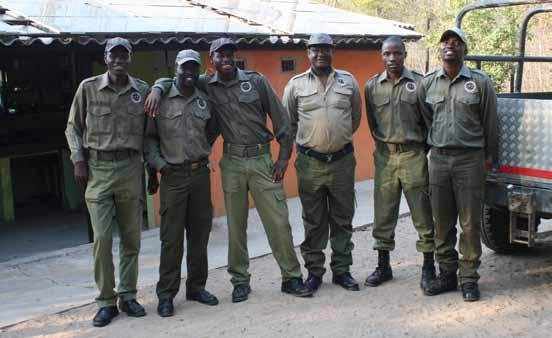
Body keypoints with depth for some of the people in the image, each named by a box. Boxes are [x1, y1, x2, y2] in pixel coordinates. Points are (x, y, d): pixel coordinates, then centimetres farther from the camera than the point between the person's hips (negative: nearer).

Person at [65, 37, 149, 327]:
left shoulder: (143, 90, 5)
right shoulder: (88, 88, 2)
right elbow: (73, 127, 8)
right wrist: (78, 161, -1)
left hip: (131, 167, 2)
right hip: (98, 168, -1)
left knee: (131, 237, 7)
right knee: (102, 237, -4)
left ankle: (128, 296, 20)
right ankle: (106, 301, 8)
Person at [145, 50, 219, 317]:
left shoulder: (204, 101, 7)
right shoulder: (161, 100, -3)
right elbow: (149, 136, 0)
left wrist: (203, 153, 11)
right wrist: (158, 163, -10)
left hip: (201, 173, 4)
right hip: (173, 175, -4)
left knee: (199, 234, 10)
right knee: (171, 237, -2)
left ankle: (196, 287, 23)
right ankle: (166, 294, 8)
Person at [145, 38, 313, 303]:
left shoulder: (256, 81, 1)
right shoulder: (206, 85, 4)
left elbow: (280, 117, 3)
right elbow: (171, 80, 14)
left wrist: (284, 156, 0)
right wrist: (158, 89, -11)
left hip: (261, 158, -1)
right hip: (232, 162, 1)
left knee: (278, 221, -1)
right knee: (236, 225, 7)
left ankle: (291, 278, 9)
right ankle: (240, 280, 19)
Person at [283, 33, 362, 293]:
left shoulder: (348, 81, 4)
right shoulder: (296, 85, 1)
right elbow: (288, 122, 10)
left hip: (342, 161, 1)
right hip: (309, 163, -1)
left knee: (343, 219, 9)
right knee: (313, 221, 7)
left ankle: (342, 270, 21)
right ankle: (314, 271, 18)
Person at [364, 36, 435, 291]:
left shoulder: (419, 83, -1)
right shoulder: (372, 86, 7)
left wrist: (422, 147, 4)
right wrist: (384, 145, 14)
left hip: (413, 154, -3)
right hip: (384, 155, 3)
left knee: (422, 213, 1)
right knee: (383, 214, 8)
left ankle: (429, 267, 11)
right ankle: (383, 266, 20)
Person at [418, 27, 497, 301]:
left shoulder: (480, 82, 0)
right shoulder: (427, 84, 8)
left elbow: (490, 124, 5)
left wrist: (489, 158, 9)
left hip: (470, 158, -3)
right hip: (438, 158, 3)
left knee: (470, 223, 0)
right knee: (442, 223, 8)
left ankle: (469, 278, 10)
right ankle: (446, 274, 20)